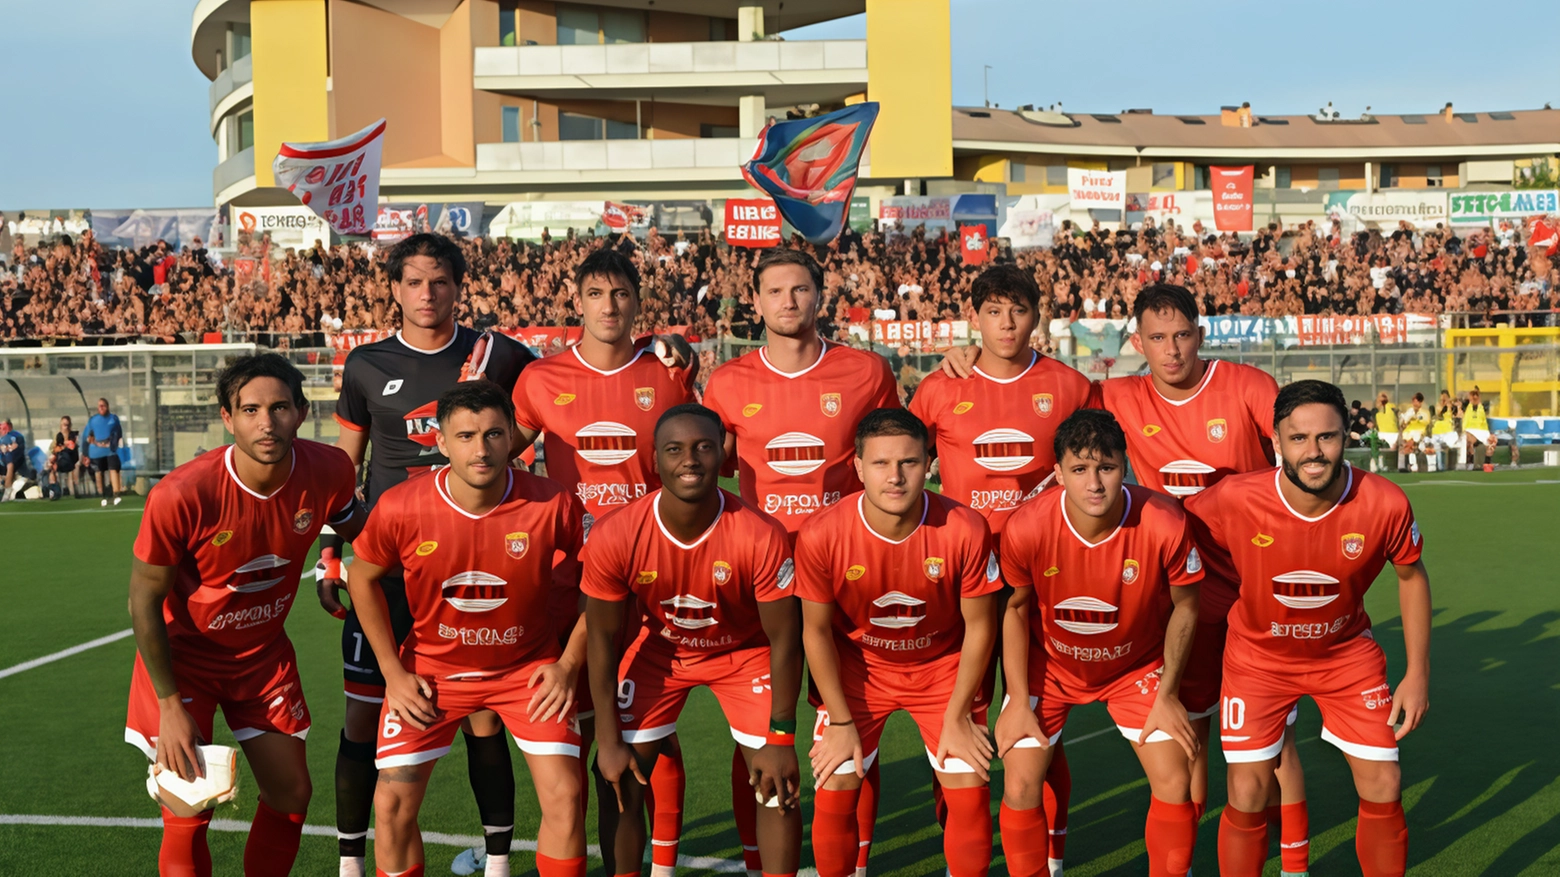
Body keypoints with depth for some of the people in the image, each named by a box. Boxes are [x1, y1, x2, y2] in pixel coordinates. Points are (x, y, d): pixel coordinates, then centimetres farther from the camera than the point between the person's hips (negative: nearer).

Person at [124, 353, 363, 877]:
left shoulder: (329, 471, -19)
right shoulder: (180, 496, -31)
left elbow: (353, 528, 7)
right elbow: (144, 601, -17)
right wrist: (171, 706, -16)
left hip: (264, 652, 4)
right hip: (183, 652, -4)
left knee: (291, 798, 8)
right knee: (188, 816, -7)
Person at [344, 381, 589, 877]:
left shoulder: (553, 506, -21)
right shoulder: (400, 508, -19)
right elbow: (362, 578, 0)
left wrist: (568, 665, -9)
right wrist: (393, 673, -3)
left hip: (528, 667, -1)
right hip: (432, 669, 1)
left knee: (563, 796, -11)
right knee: (392, 803, -4)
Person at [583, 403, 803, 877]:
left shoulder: (761, 536, -32)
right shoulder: (614, 536, -28)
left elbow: (784, 641, -20)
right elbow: (603, 638, -13)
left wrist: (780, 739, -17)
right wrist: (608, 740, -11)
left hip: (745, 652, -1)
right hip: (659, 650, 1)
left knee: (776, 782, -8)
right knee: (619, 779, -3)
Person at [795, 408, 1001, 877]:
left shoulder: (965, 530, -25)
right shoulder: (821, 535, -25)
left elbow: (979, 627, -12)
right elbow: (816, 631, -10)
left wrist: (957, 718, -9)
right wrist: (841, 722, -8)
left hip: (943, 665, 0)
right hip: (858, 666, 0)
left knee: (970, 795, -7)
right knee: (831, 796, -6)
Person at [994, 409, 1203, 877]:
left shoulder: (1165, 523, -29)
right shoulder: (1026, 527, -29)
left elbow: (1184, 606, -10)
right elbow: (1016, 609, -9)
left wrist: (1167, 695, -7)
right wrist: (1019, 702, -9)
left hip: (1137, 664, 0)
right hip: (1049, 664, 0)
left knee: (1174, 784, -8)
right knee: (1019, 786, -9)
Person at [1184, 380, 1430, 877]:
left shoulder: (1385, 504, -24)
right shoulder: (1233, 500, -29)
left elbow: (1411, 575, -4)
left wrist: (1418, 672, -3)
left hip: (1347, 652, 1)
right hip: (1259, 656, -1)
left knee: (1383, 790, 1)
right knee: (1248, 795, -3)